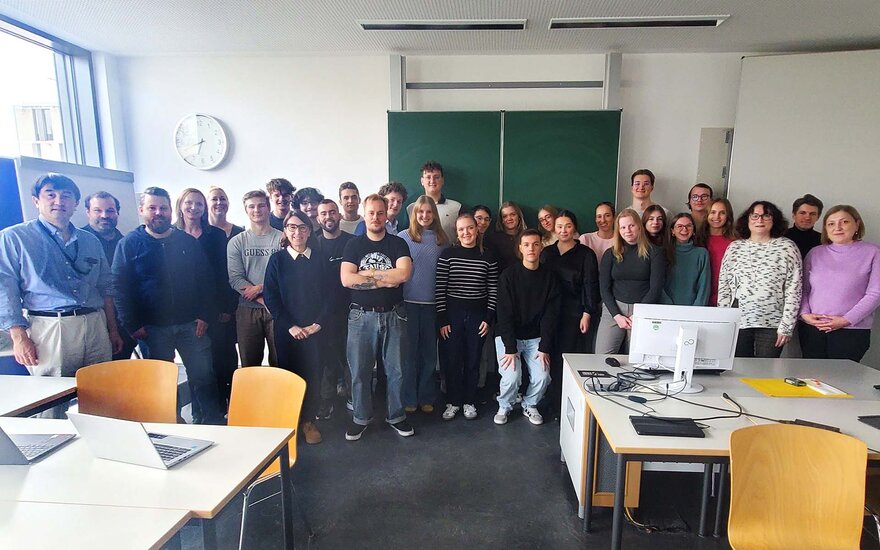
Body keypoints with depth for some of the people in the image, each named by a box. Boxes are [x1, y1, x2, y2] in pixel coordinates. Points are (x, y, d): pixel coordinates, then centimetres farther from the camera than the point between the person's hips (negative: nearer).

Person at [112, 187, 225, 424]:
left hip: (191, 324, 1)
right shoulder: (129, 244, 1)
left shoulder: (188, 242, 6)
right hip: (152, 328, -1)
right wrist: (133, 325, -8)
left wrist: (203, 315, -2)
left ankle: (215, 422, 17)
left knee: (204, 376, 5)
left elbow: (205, 280, 6)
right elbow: (120, 286, -3)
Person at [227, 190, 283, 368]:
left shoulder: (282, 239, 3)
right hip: (248, 309, 1)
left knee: (279, 362, 5)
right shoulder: (236, 242, 6)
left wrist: (261, 287, -12)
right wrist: (263, 300, -12)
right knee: (249, 365, 10)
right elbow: (235, 278, -3)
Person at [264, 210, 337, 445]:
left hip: (315, 329, 1)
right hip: (286, 329, -1)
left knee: (313, 374, 4)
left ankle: (309, 421, 21)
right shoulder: (277, 260, 2)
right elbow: (270, 296, -3)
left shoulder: (320, 261, 6)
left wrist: (318, 324, -7)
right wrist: (290, 326, -10)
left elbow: (329, 295, 4)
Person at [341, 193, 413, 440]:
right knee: (359, 371, 7)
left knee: (396, 369, 8)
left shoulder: (397, 243, 3)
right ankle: (361, 417, 26)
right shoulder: (353, 245, 5)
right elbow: (346, 279, -10)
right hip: (361, 316, 0)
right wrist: (385, 280, -12)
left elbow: (404, 274, -15)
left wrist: (367, 273, -10)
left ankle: (396, 415, 27)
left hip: (393, 315, 0)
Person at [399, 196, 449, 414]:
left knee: (429, 352, 10)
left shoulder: (442, 240, 7)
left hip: (433, 303, 2)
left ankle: (426, 398, 24)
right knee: (409, 351, 6)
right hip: (408, 302, -2)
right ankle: (409, 398, 19)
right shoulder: (402, 237, 0)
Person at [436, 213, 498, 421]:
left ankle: (469, 402, 26)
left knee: (473, 361, 9)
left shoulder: (488, 257, 1)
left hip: (478, 315, 1)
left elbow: (493, 290, 3)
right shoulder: (448, 254, -3)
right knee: (451, 361, 4)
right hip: (452, 314, -1)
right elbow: (440, 289, -4)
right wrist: (442, 319, -7)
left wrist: (489, 318, -3)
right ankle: (453, 402, 23)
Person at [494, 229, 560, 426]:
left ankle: (530, 406, 19)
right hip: (508, 336, -2)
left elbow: (551, 315, -3)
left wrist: (545, 348, -10)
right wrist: (510, 348, -19)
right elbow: (505, 314, -13)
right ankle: (505, 407, 13)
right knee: (511, 376, -19)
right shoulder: (509, 275, -10)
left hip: (535, 337, 3)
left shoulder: (549, 277, -2)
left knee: (542, 376, -13)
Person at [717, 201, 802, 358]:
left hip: (772, 323, -1)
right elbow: (723, 286, 7)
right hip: (738, 322, 1)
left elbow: (794, 289, -2)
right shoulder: (734, 248, 6)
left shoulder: (787, 247, 1)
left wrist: (786, 326, -6)